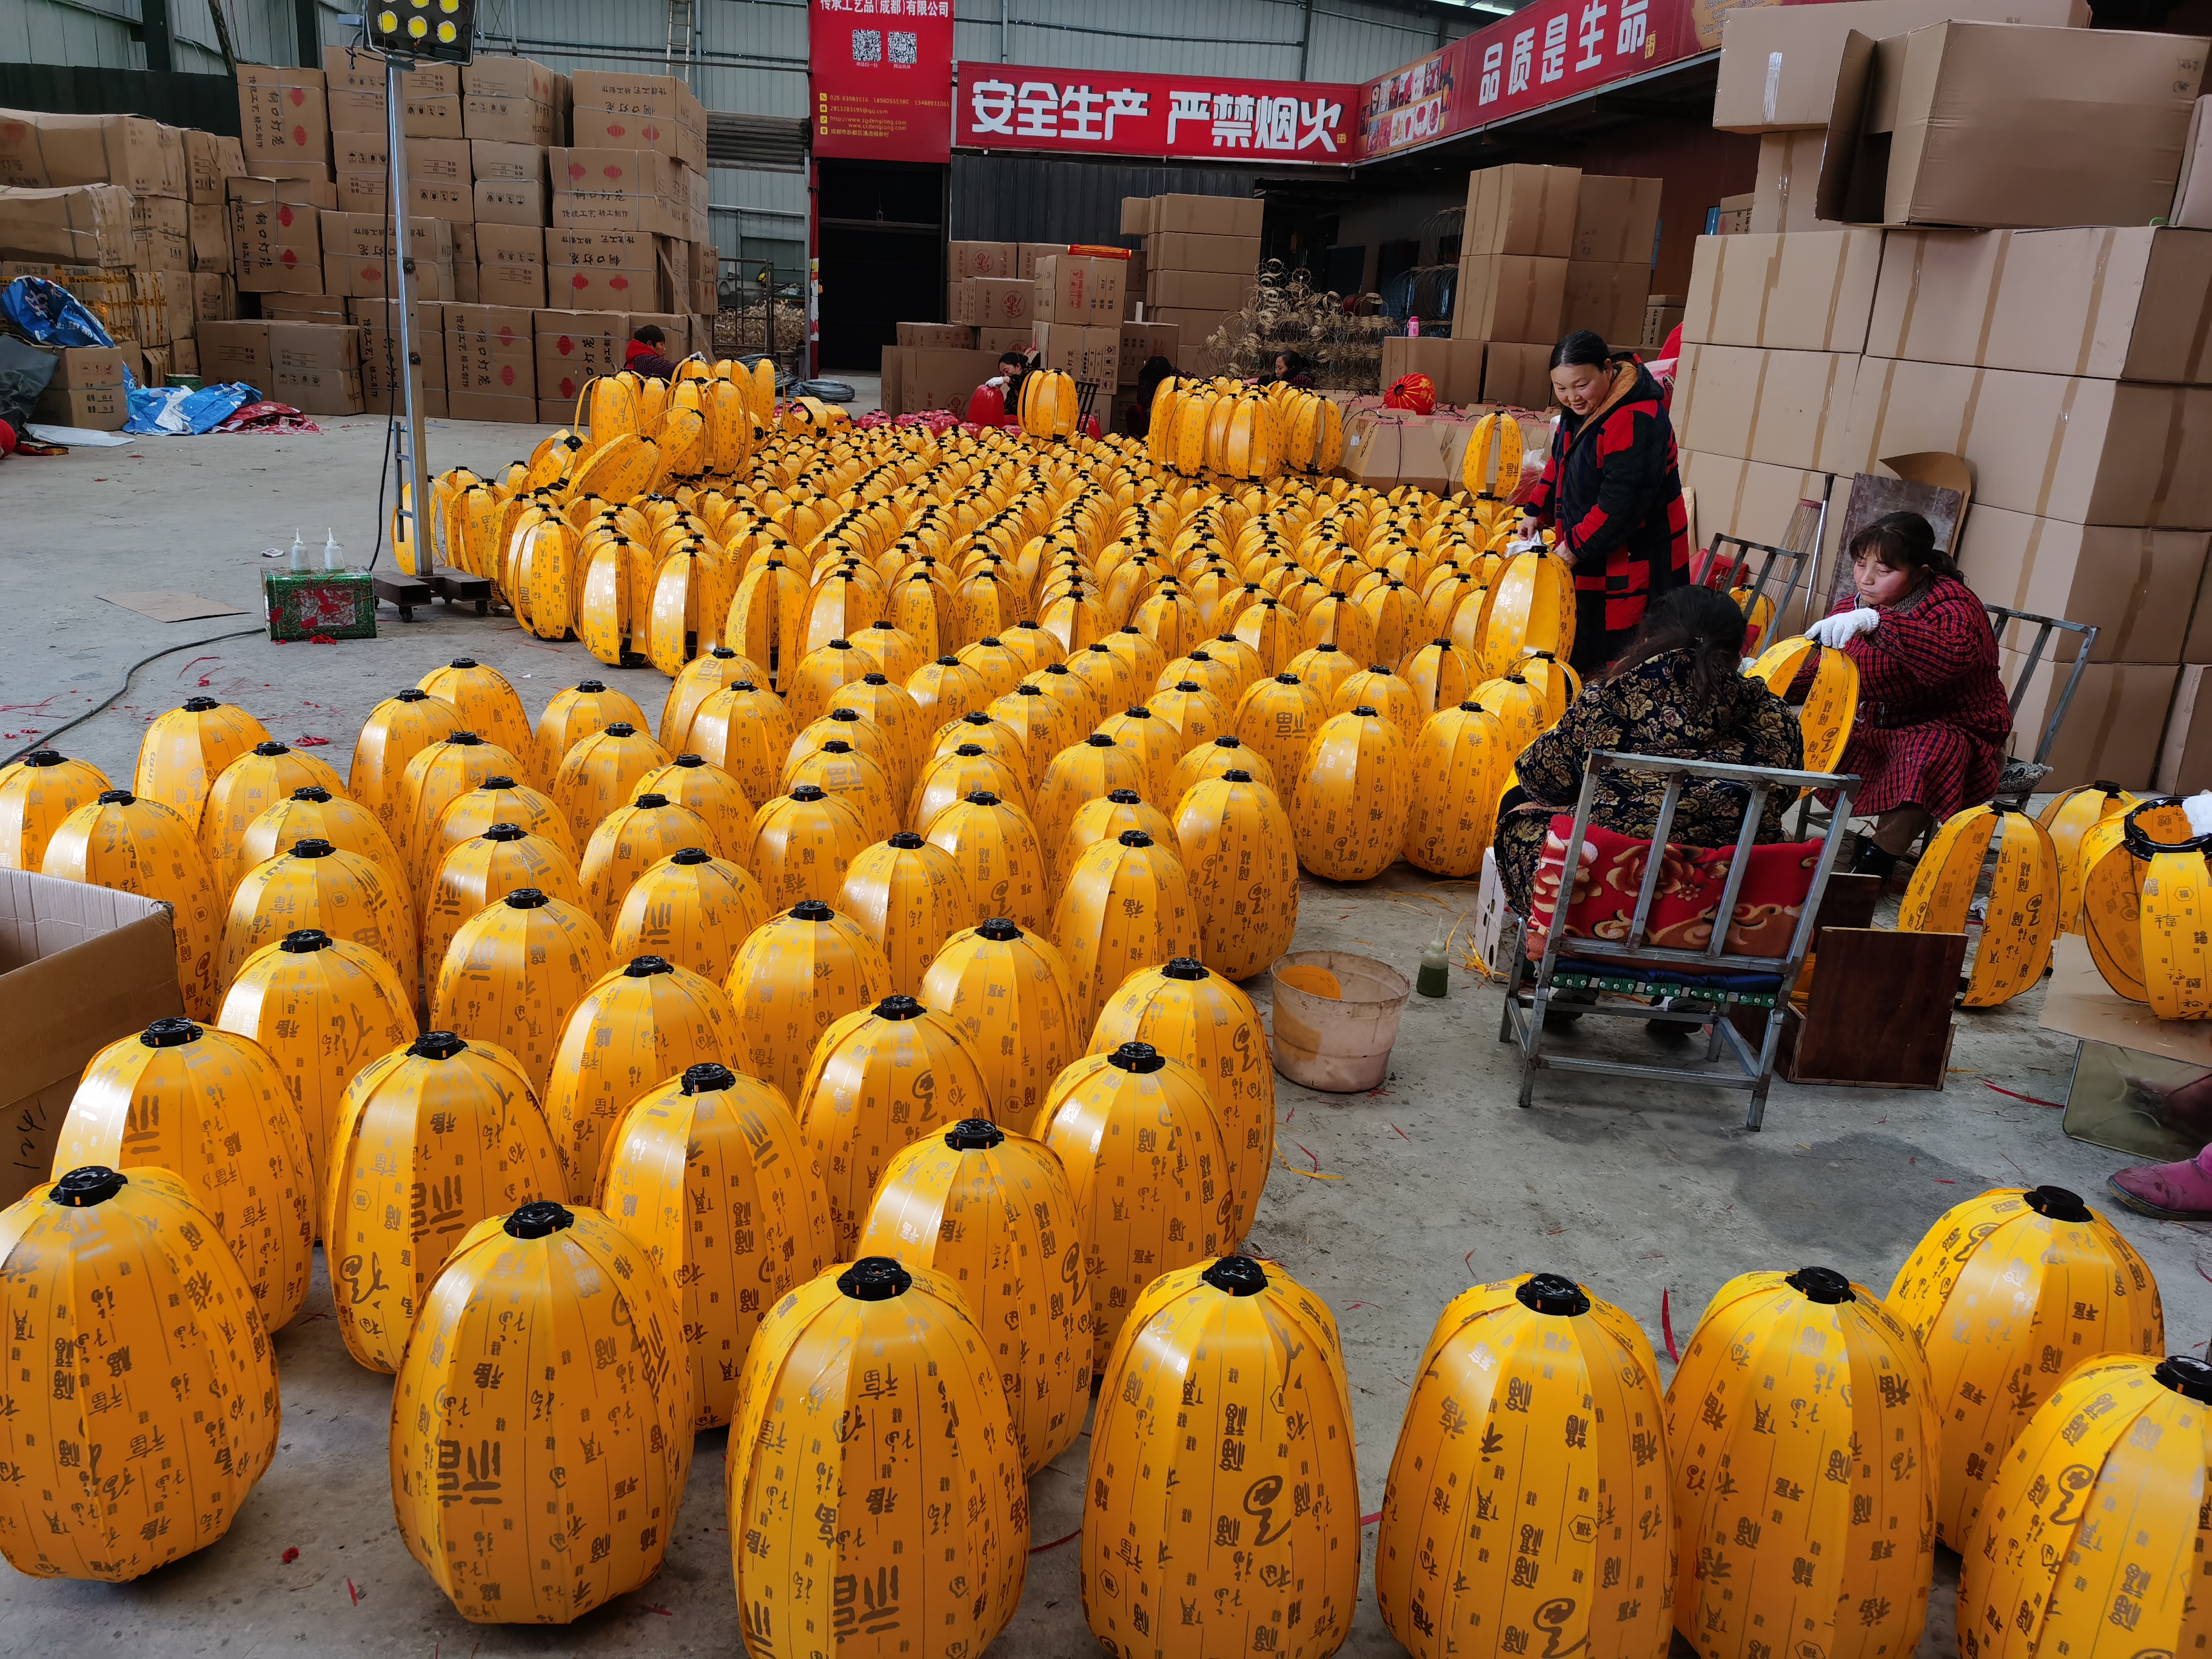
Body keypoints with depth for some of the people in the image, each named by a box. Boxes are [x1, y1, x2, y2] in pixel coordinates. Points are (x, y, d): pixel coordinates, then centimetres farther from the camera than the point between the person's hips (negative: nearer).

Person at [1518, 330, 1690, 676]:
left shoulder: (1635, 420, -25)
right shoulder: (1581, 408, 6)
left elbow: (1622, 502, -28)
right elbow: (1560, 465, 22)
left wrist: (1576, 545, -22)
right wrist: (1537, 511, 12)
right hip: (1587, 562, 10)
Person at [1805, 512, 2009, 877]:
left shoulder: (1953, 605, -16)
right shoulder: (1852, 605, 3)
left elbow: (1952, 657, -41)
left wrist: (1876, 621, -50)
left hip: (1952, 732, -6)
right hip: (1873, 730, 6)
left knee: (1932, 750, -39)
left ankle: (1873, 862, -28)